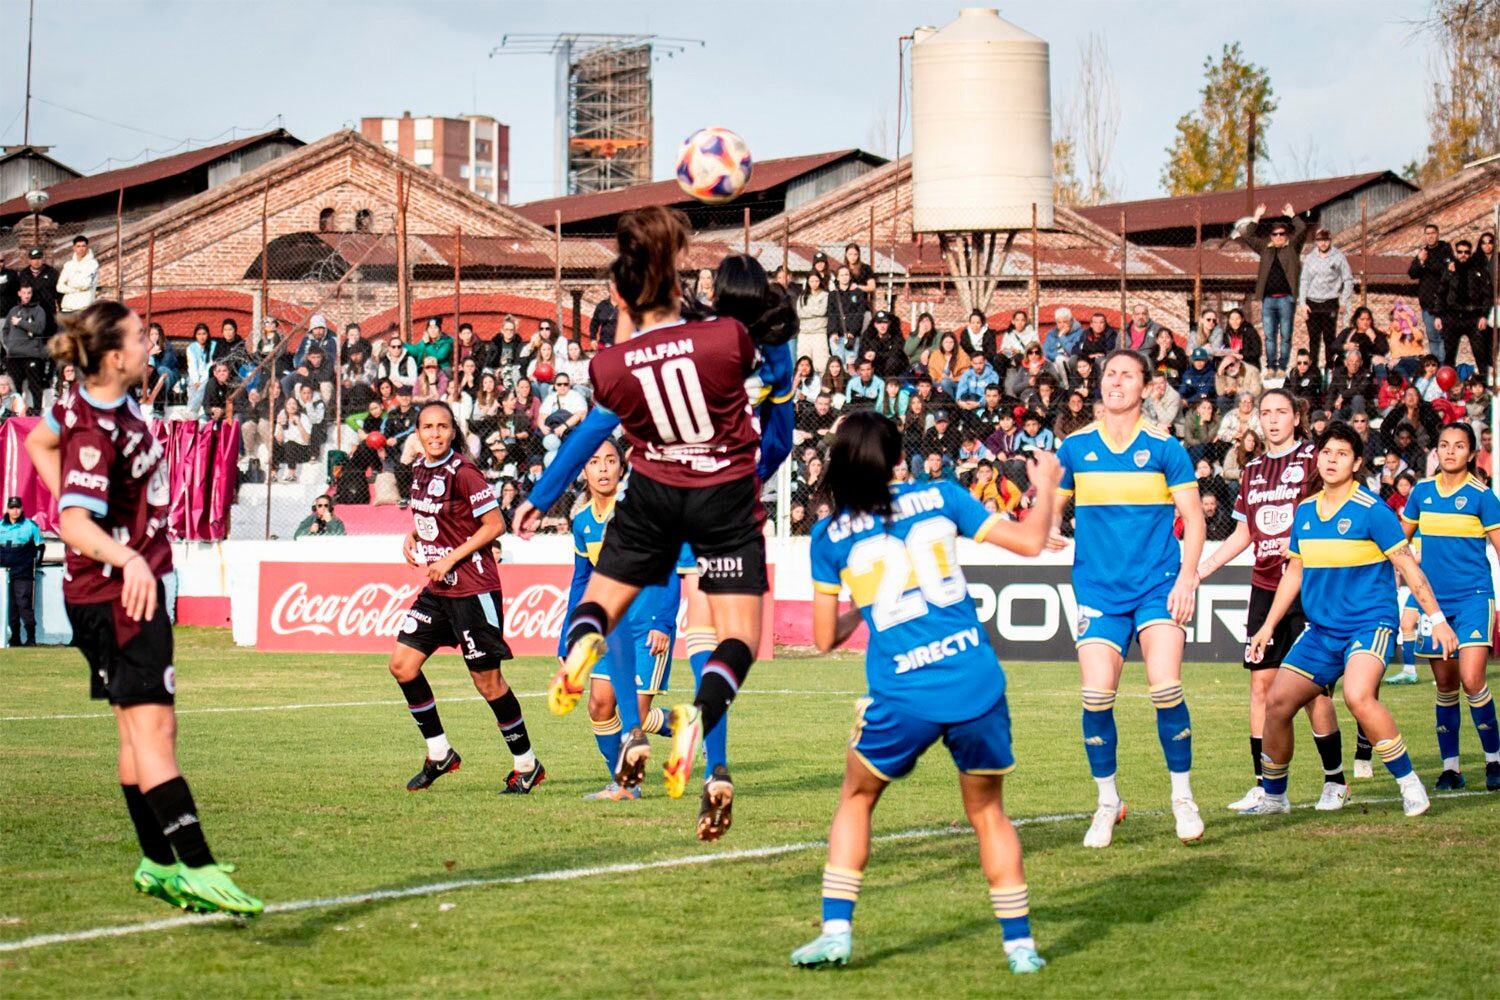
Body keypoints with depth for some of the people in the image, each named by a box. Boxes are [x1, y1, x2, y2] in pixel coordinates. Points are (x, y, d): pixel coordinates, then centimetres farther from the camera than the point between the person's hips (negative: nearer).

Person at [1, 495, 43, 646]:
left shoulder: (31, 526, 0)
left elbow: (39, 546, 7)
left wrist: (36, 563, 2)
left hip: (23, 573, -4)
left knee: (24, 605, -11)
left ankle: (31, 637, -6)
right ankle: (15, 637, 14)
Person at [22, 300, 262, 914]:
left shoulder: (102, 403, 4)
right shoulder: (95, 433, -24)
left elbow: (39, 440, 23)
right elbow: (75, 523, -35)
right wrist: (128, 558, -52)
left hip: (129, 588, 10)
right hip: (117, 593, -10)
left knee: (141, 731, 14)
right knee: (152, 728, -15)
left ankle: (159, 865, 22)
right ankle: (198, 868, -21)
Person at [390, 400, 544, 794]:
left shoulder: (462, 473, -15)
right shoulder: (418, 471, 9)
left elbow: (495, 525, -16)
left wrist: (450, 558, -17)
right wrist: (412, 536, 6)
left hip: (473, 589, -8)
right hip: (437, 589, 8)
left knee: (487, 681, -3)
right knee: (402, 665, 1)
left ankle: (527, 765, 12)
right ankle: (439, 754, 14)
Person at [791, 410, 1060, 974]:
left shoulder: (831, 535, 5)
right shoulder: (939, 498, 5)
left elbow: (825, 638, 9)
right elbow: (1029, 542, 6)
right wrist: (1046, 487, 24)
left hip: (904, 699, -1)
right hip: (977, 686, 1)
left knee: (856, 799, 22)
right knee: (987, 812, 19)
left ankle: (836, 932, 12)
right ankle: (1020, 944, 17)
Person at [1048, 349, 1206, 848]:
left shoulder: (1163, 447, -1)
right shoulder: (1075, 447, 5)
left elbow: (1193, 516, 1)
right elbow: (1054, 503, 16)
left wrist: (1187, 578, -10)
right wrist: (1051, 529, -7)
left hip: (1158, 584, -2)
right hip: (1098, 587, 2)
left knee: (1165, 687, -15)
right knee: (1097, 695, -10)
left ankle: (1183, 797, 4)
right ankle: (1107, 803, 9)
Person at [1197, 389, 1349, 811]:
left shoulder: (1314, 460, -3)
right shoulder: (1253, 470, 15)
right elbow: (1243, 534, 22)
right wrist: (1200, 570, 18)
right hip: (1264, 587, 5)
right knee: (1261, 684, 2)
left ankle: (1335, 780, 5)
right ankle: (1264, 785, 6)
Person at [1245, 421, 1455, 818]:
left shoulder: (1371, 510, -10)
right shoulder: (1305, 511, 8)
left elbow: (1408, 567, -7)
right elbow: (1294, 572, 20)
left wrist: (1437, 618, -11)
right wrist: (1267, 627, 20)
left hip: (1369, 622, -7)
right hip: (1321, 630, 7)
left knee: (1358, 696, -31)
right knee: (1277, 701, 0)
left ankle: (1409, 784, -18)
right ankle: (1274, 796, 19)